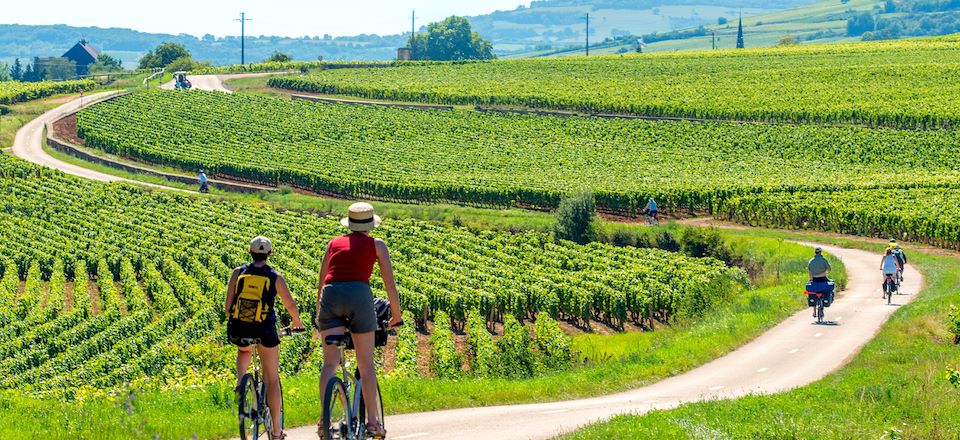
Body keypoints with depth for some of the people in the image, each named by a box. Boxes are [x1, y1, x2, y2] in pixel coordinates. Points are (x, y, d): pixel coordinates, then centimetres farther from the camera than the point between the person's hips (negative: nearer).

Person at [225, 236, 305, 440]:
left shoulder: (238, 273, 4)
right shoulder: (275, 277, 1)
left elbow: (227, 305, 2)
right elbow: (290, 305, 10)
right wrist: (297, 322, 31)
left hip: (238, 329, 2)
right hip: (264, 330, -2)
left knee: (244, 350, 39)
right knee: (272, 379, 11)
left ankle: (240, 381, 12)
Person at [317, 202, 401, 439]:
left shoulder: (334, 243, 23)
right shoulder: (376, 245, 16)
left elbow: (321, 283, 24)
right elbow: (389, 283, 13)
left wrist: (319, 313, 35)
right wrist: (396, 315, 23)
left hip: (330, 296, 2)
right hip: (359, 295, -2)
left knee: (330, 363, 2)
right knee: (366, 364, 7)